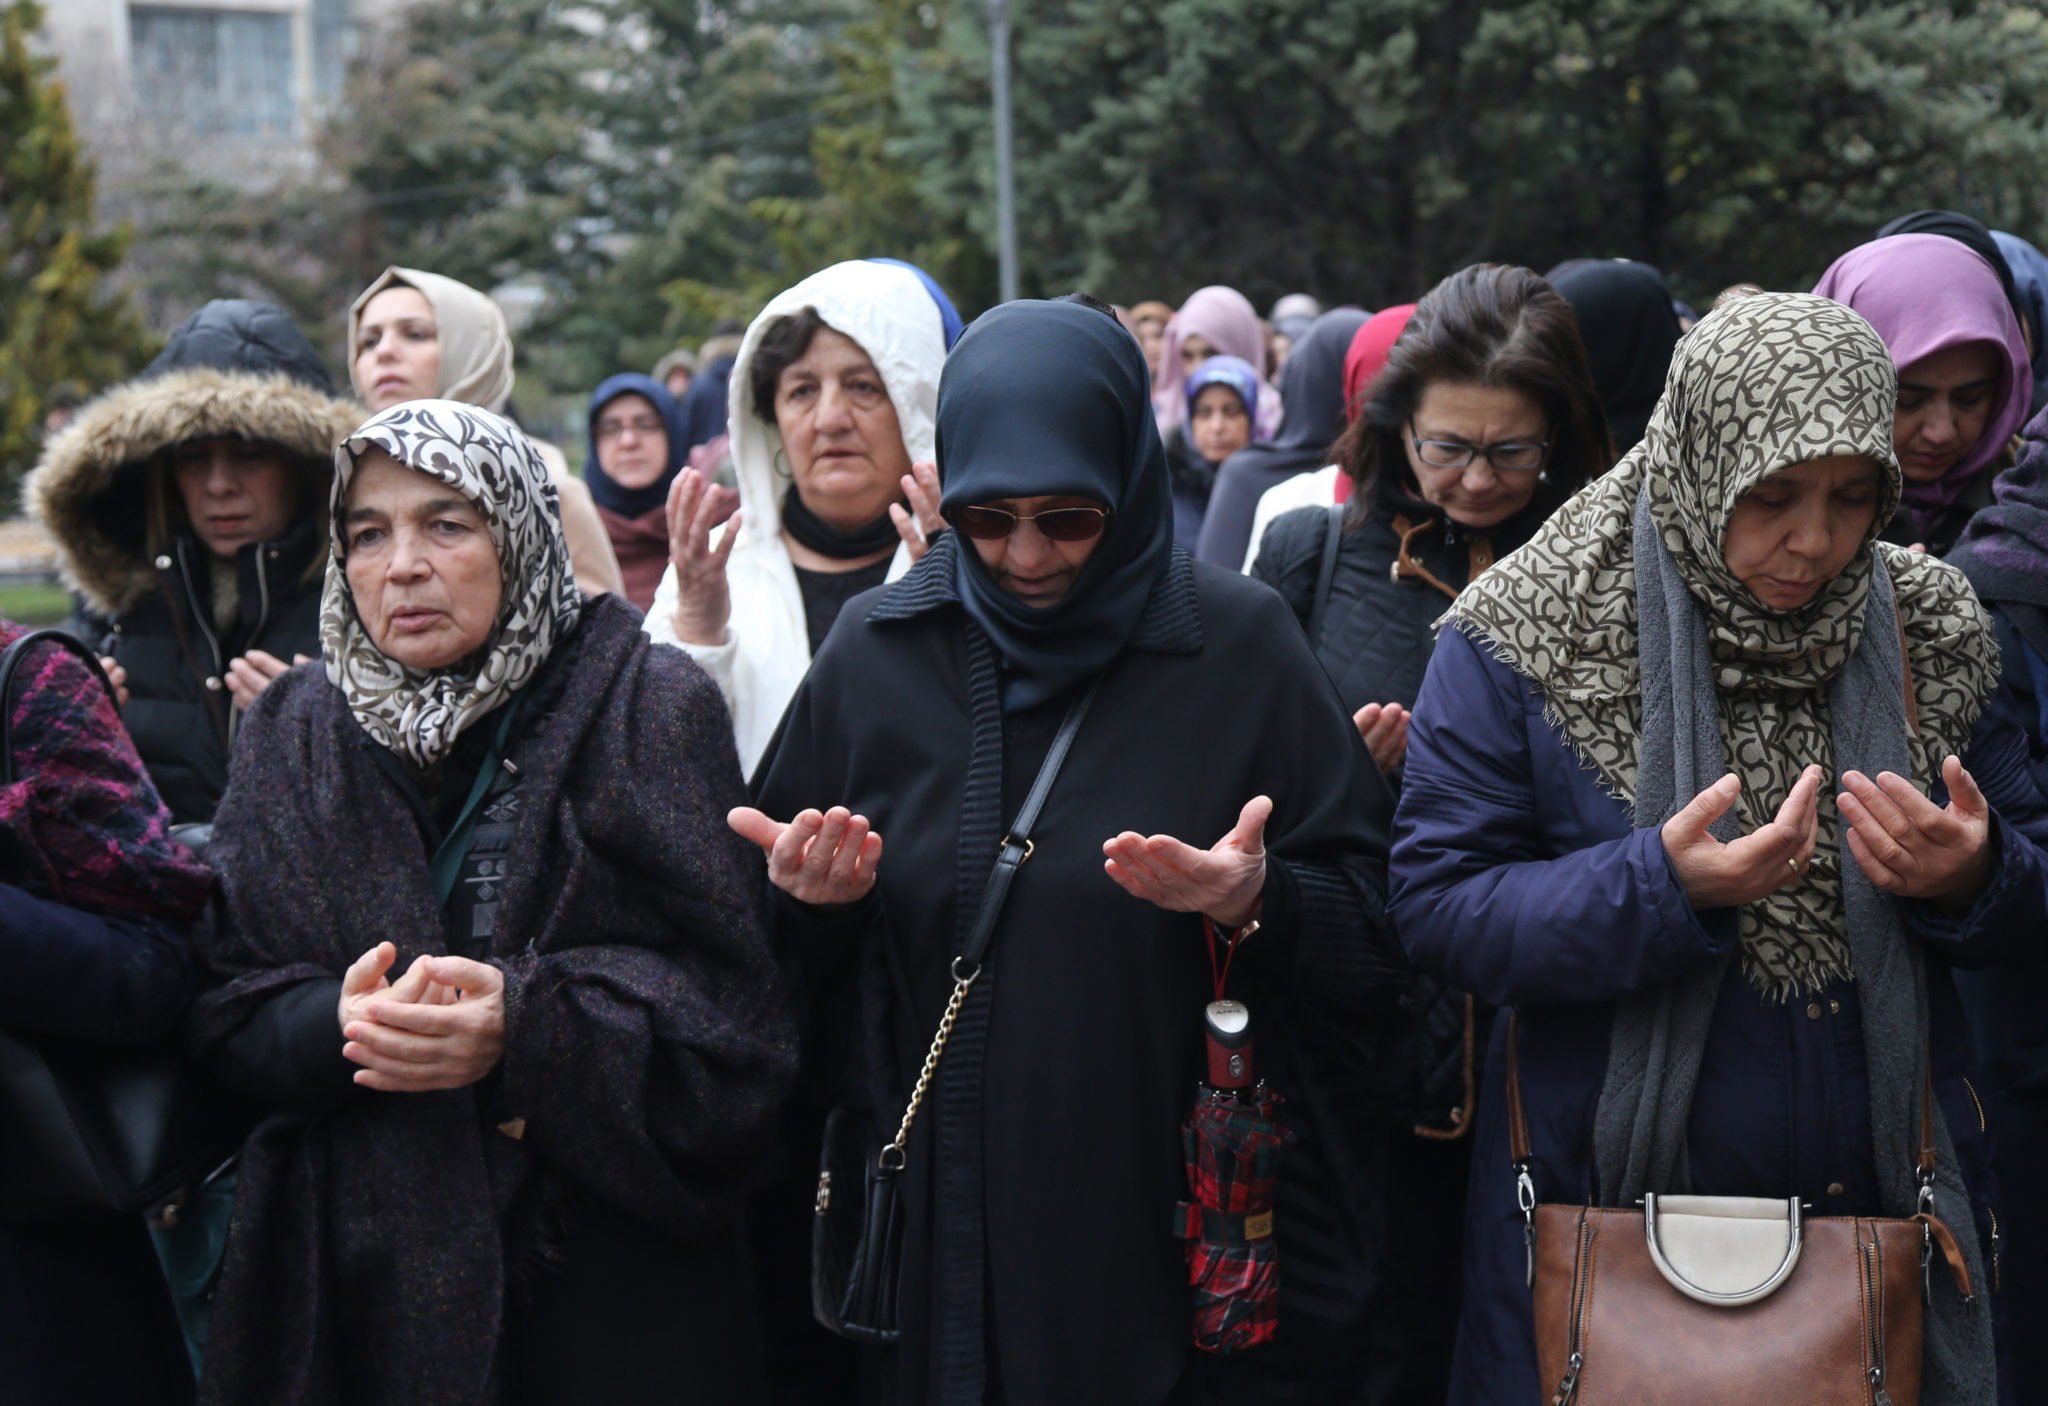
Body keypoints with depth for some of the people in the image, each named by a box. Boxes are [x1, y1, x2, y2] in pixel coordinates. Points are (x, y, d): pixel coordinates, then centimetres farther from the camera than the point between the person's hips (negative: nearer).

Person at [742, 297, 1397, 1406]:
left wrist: (1258, 905, -23)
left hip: (1188, 1222, -1)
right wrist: (811, 900, -12)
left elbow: (1372, 942, -5)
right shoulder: (876, 651, 2)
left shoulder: (1237, 643, -4)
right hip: (940, 1224, 2)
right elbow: (785, 972, 9)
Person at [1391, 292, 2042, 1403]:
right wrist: (1661, 886, -29)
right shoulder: (1522, 641, -11)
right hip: (1599, 1217, -3)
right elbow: (1438, 912, -14)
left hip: (1883, 1210, 3)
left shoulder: (1927, 631, 1)